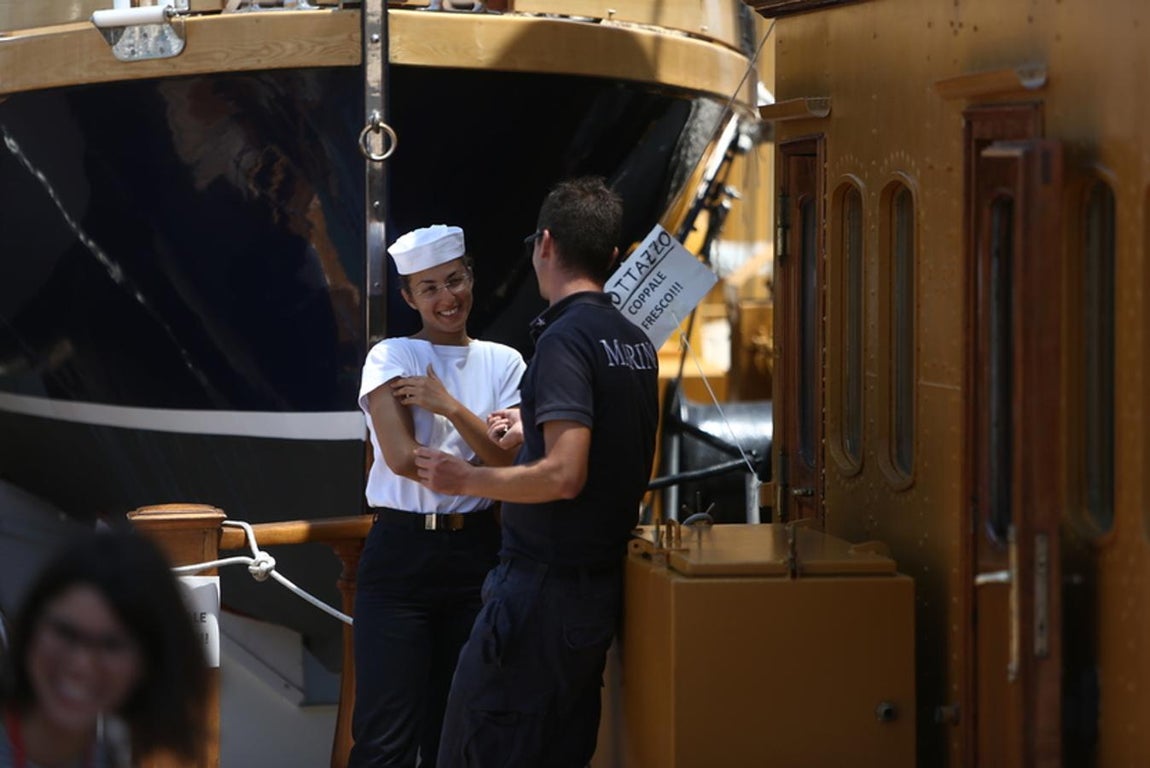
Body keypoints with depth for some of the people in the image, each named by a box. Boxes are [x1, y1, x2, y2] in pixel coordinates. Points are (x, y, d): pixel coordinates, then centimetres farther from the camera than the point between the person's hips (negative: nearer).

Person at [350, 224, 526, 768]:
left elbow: (510, 461, -3)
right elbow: (402, 457, -12)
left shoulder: (503, 364, 9)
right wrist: (480, 472, -4)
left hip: (476, 553, 4)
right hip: (401, 552, -3)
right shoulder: (391, 358, 0)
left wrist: (450, 406, -12)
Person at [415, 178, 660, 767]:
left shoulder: (564, 338, -15)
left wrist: (464, 479, -12)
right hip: (602, 581, 9)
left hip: (545, 585, -9)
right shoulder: (637, 344, 11)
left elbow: (564, 475, -24)